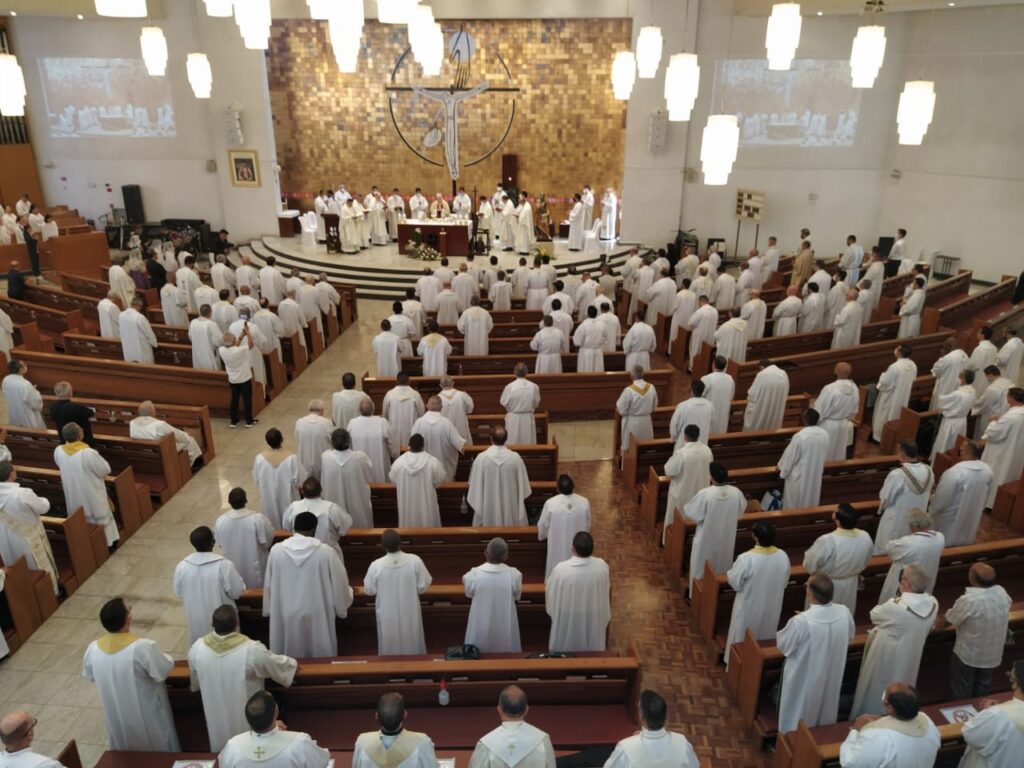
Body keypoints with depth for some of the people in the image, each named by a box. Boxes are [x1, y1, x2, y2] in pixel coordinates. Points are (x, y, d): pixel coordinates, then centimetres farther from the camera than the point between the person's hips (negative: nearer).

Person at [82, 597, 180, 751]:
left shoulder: (93, 649, -16)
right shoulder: (143, 647, -31)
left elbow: (89, 676, 3)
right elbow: (164, 672, -18)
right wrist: (166, 658, 3)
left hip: (117, 718, 5)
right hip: (147, 716, -4)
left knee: (125, 756, 28)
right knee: (159, 748, 21)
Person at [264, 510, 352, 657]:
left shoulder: (276, 550, -10)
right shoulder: (326, 552, -16)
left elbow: (269, 585, 2)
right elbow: (339, 585, -6)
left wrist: (270, 610, 18)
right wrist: (345, 601, 15)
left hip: (285, 616, 2)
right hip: (317, 616, -2)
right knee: (320, 657, 16)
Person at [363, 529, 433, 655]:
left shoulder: (376, 565, -22)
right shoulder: (415, 561, -21)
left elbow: (369, 590, -6)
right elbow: (423, 586, -10)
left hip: (388, 615, 0)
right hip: (410, 614, 1)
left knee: (390, 648, 22)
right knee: (412, 645, 24)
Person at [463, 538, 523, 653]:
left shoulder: (474, 574, -22)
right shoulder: (514, 574, -21)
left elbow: (469, 593, -2)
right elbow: (517, 596, -3)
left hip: (481, 628, 0)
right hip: (505, 627, 0)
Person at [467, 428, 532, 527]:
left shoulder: (481, 458, -16)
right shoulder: (515, 457, -14)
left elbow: (475, 484, -7)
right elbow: (522, 483, -2)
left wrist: (477, 506, 8)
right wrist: (520, 499, 16)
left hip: (488, 507, -1)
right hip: (511, 506, 1)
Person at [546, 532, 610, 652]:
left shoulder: (561, 568, -28)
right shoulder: (602, 566, -21)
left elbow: (550, 591, -10)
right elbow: (606, 588, 0)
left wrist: (546, 585, 13)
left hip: (567, 619, -2)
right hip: (593, 619, 2)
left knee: (564, 650, 23)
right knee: (592, 652, 25)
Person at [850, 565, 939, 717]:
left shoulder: (895, 607, -37)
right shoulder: (933, 604, -17)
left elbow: (874, 615, -15)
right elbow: (926, 630, 2)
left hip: (886, 661, -6)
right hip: (910, 660, 6)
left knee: (873, 695, 19)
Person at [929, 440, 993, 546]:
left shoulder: (954, 472, -33)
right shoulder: (988, 471, -11)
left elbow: (941, 500, -23)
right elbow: (984, 498, 5)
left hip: (950, 520, -6)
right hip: (972, 518, 6)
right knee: (963, 541, 26)